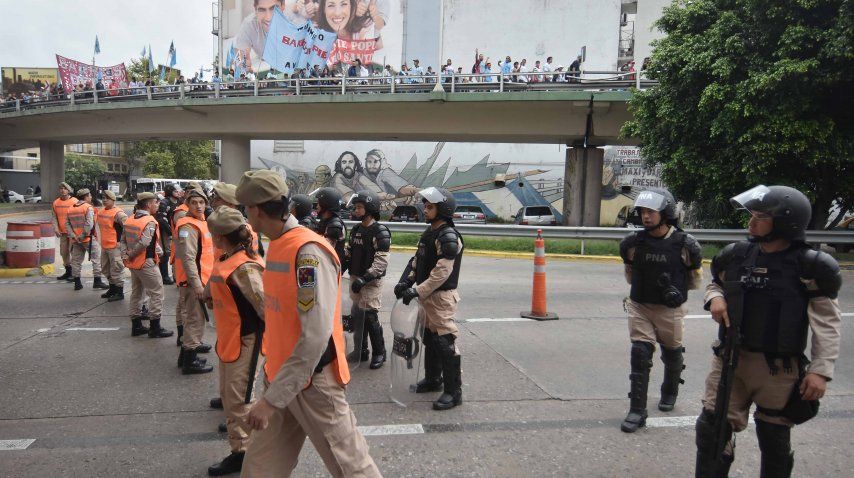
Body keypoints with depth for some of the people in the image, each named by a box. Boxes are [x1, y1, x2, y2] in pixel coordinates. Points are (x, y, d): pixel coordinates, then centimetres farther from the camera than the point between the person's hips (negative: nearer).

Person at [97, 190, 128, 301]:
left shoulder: (118, 213, -15)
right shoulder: (100, 212, 12)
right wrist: (101, 239, 22)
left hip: (115, 246, -9)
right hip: (104, 246, 9)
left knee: (116, 269, -4)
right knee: (106, 269, 19)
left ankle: (120, 293, 6)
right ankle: (112, 289, 35)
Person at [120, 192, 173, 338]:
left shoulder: (129, 220, 8)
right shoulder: (150, 222, -18)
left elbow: (123, 240, 8)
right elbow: (143, 243, -26)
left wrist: (125, 255, 0)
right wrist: (131, 254, -11)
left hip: (133, 263, 9)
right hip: (146, 263, -9)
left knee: (136, 292, 18)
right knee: (156, 293, 0)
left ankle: (136, 326, 26)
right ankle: (155, 328, 2)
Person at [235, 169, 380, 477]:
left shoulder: (308, 252, -23)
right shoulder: (277, 246, 5)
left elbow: (315, 337, -27)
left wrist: (272, 398, -25)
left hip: (312, 383, -8)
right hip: (280, 377, 8)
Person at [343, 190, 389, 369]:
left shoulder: (380, 232, -13)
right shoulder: (356, 230, 12)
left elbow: (381, 261, -19)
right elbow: (348, 253, 17)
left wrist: (365, 279, -25)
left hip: (371, 281, -7)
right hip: (355, 279, 7)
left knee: (370, 317, -5)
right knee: (357, 316, 12)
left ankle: (379, 353, 11)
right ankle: (360, 351, 25)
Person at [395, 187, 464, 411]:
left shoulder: (448, 237, -18)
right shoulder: (429, 233, 13)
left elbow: (442, 273, -24)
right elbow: (417, 261, 14)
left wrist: (418, 291, -23)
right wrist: (405, 282, 1)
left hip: (442, 296, -10)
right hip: (427, 295, 10)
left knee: (445, 342, -7)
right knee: (429, 338, 19)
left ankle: (454, 391, 1)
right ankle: (433, 379, 35)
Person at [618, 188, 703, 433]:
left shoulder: (685, 245, -12)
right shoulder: (633, 243, -5)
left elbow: (696, 279, 2)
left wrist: (677, 289, -12)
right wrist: (646, 284, 1)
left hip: (670, 310, -1)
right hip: (640, 307, 1)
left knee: (672, 355, 18)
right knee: (640, 355, -6)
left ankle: (670, 392, 47)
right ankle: (637, 411, 1)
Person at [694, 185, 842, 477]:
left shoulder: (809, 267, -10)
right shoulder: (736, 255, 1)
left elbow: (827, 324, -8)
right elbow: (716, 284, 20)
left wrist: (821, 370, -14)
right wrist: (715, 297, -3)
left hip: (779, 367, -3)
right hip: (731, 357, 3)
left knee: (774, 437, 15)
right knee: (712, 427, 3)